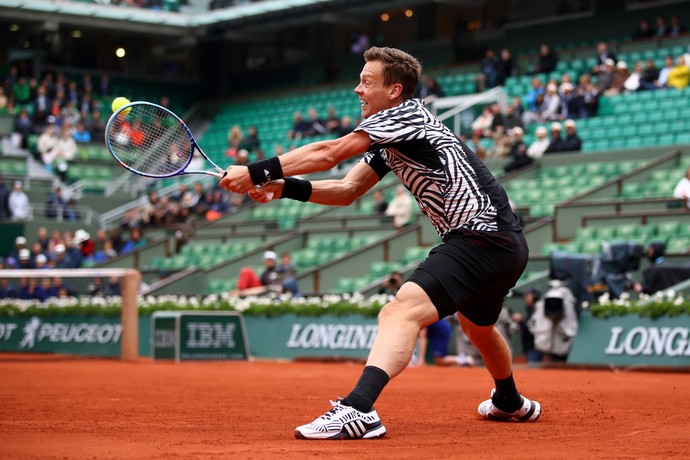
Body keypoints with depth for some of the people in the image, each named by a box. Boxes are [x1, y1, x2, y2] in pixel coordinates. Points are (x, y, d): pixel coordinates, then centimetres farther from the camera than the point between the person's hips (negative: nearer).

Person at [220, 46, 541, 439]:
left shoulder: (407, 114, -11)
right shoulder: (388, 143, 18)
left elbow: (328, 154, -18)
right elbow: (346, 191, 15)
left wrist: (257, 172, -16)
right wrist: (283, 187, 1)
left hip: (482, 240, -11)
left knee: (401, 312, -26)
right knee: (477, 325, 35)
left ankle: (357, 410, -44)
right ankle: (511, 403, 59)